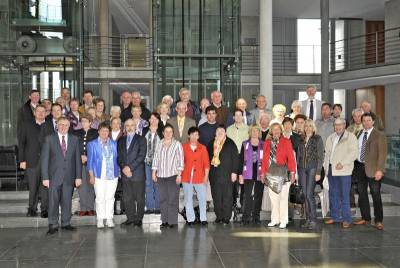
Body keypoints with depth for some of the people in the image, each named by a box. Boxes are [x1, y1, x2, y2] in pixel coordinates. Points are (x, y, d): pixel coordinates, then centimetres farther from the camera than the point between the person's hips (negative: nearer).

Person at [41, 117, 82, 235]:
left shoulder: (74, 139, 8)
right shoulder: (49, 139, 2)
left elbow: (77, 159, 7)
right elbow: (44, 159, -1)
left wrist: (78, 176, 2)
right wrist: (45, 177, -7)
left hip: (69, 176, 2)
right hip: (54, 176, -2)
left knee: (67, 201, 6)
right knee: (53, 202, 1)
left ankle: (66, 223, 18)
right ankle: (53, 225, 11)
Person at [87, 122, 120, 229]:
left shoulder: (114, 144, 10)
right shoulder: (92, 144, 5)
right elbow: (90, 161, 3)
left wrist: (118, 172, 6)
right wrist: (91, 176, -2)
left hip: (113, 175, 2)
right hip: (99, 175, -2)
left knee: (110, 197, 5)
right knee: (100, 198, -1)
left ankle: (109, 219, 12)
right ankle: (100, 219, 9)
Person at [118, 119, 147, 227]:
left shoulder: (141, 139, 2)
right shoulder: (121, 140, 16)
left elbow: (141, 156, -8)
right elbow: (119, 156, 10)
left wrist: (130, 167, -13)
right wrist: (123, 167, -7)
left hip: (138, 173, -4)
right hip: (125, 173, 4)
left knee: (139, 198, 1)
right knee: (127, 198, 6)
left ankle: (139, 218, 10)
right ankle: (130, 217, 15)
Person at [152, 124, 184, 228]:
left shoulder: (177, 144, 2)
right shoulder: (159, 145, 13)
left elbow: (180, 160, -2)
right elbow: (155, 159, 14)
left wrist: (179, 174, -8)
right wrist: (154, 173, 8)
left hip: (173, 175, -4)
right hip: (161, 175, 4)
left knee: (173, 199, -5)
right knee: (163, 199, 3)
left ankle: (172, 221, 0)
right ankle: (164, 221, 9)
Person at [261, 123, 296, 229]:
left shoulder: (286, 142, 2)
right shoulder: (267, 143, 12)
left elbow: (291, 158, -2)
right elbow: (264, 159, 12)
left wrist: (292, 172, -8)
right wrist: (263, 173, 8)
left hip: (283, 174, -3)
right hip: (271, 174, 3)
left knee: (283, 197, -1)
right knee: (273, 197, 8)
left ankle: (283, 220, 5)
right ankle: (274, 220, 17)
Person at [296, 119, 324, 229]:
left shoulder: (318, 139, 1)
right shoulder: (301, 140, 14)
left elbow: (320, 156, -3)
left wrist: (318, 172, -9)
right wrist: (296, 170, 8)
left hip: (312, 168, -5)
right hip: (302, 168, 5)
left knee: (309, 194, -12)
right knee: (304, 195, 5)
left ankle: (313, 220, -5)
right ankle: (307, 219, 12)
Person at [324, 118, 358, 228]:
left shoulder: (351, 137, -1)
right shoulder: (331, 138, 19)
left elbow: (354, 152, -11)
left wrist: (342, 163, -18)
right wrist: (326, 166, 11)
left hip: (344, 170, -6)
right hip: (331, 170, 6)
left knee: (344, 195, -4)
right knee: (333, 194, 10)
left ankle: (346, 219, 3)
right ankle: (335, 216, 20)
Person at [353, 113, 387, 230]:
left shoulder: (379, 135, -4)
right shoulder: (359, 135, 11)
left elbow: (382, 154, -9)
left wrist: (379, 170, -16)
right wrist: (355, 165, 3)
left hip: (372, 168, -5)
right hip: (360, 167, 5)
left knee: (375, 195, -1)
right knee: (361, 193, 11)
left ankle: (378, 221, 7)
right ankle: (365, 218, 22)